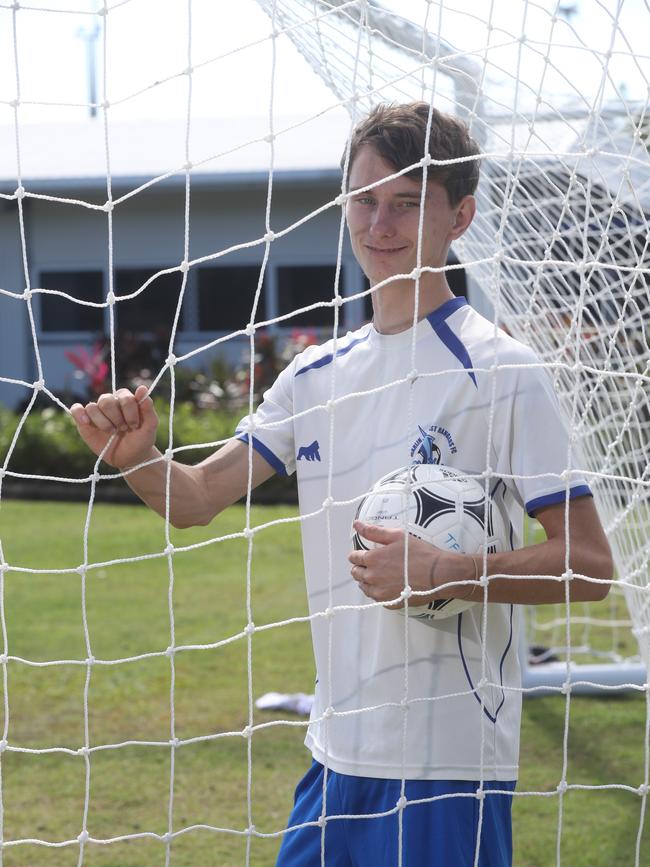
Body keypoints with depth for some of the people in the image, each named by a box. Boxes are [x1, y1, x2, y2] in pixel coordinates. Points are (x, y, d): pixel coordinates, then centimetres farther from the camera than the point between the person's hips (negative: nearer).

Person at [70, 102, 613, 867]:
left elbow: (587, 563, -11)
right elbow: (194, 499, 10)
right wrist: (137, 457, -11)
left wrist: (443, 571, -23)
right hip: (338, 751, 6)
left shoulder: (499, 371, -8)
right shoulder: (318, 374, 10)